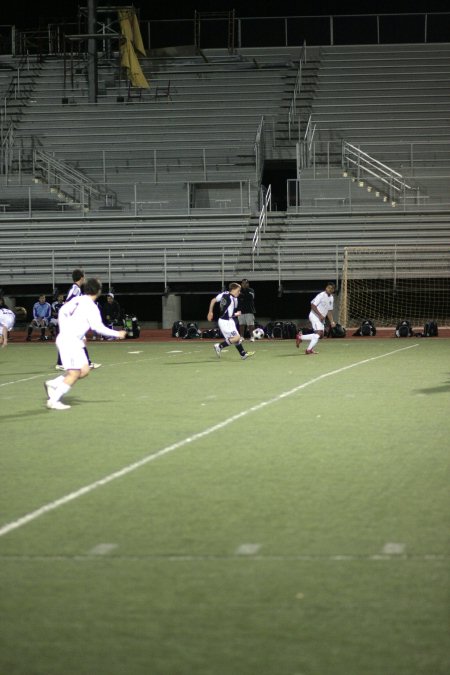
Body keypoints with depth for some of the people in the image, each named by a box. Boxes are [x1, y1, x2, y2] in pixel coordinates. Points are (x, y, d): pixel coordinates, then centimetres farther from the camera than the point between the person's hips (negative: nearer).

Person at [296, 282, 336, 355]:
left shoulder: (331, 298, 11)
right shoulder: (321, 295, -15)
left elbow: (329, 311, 18)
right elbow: (313, 306, -19)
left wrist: (331, 321, 9)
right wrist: (320, 315, -24)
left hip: (321, 318, 9)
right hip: (314, 315, -9)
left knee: (320, 335, 6)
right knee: (319, 332, -22)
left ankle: (300, 337, 16)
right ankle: (309, 349, -14)